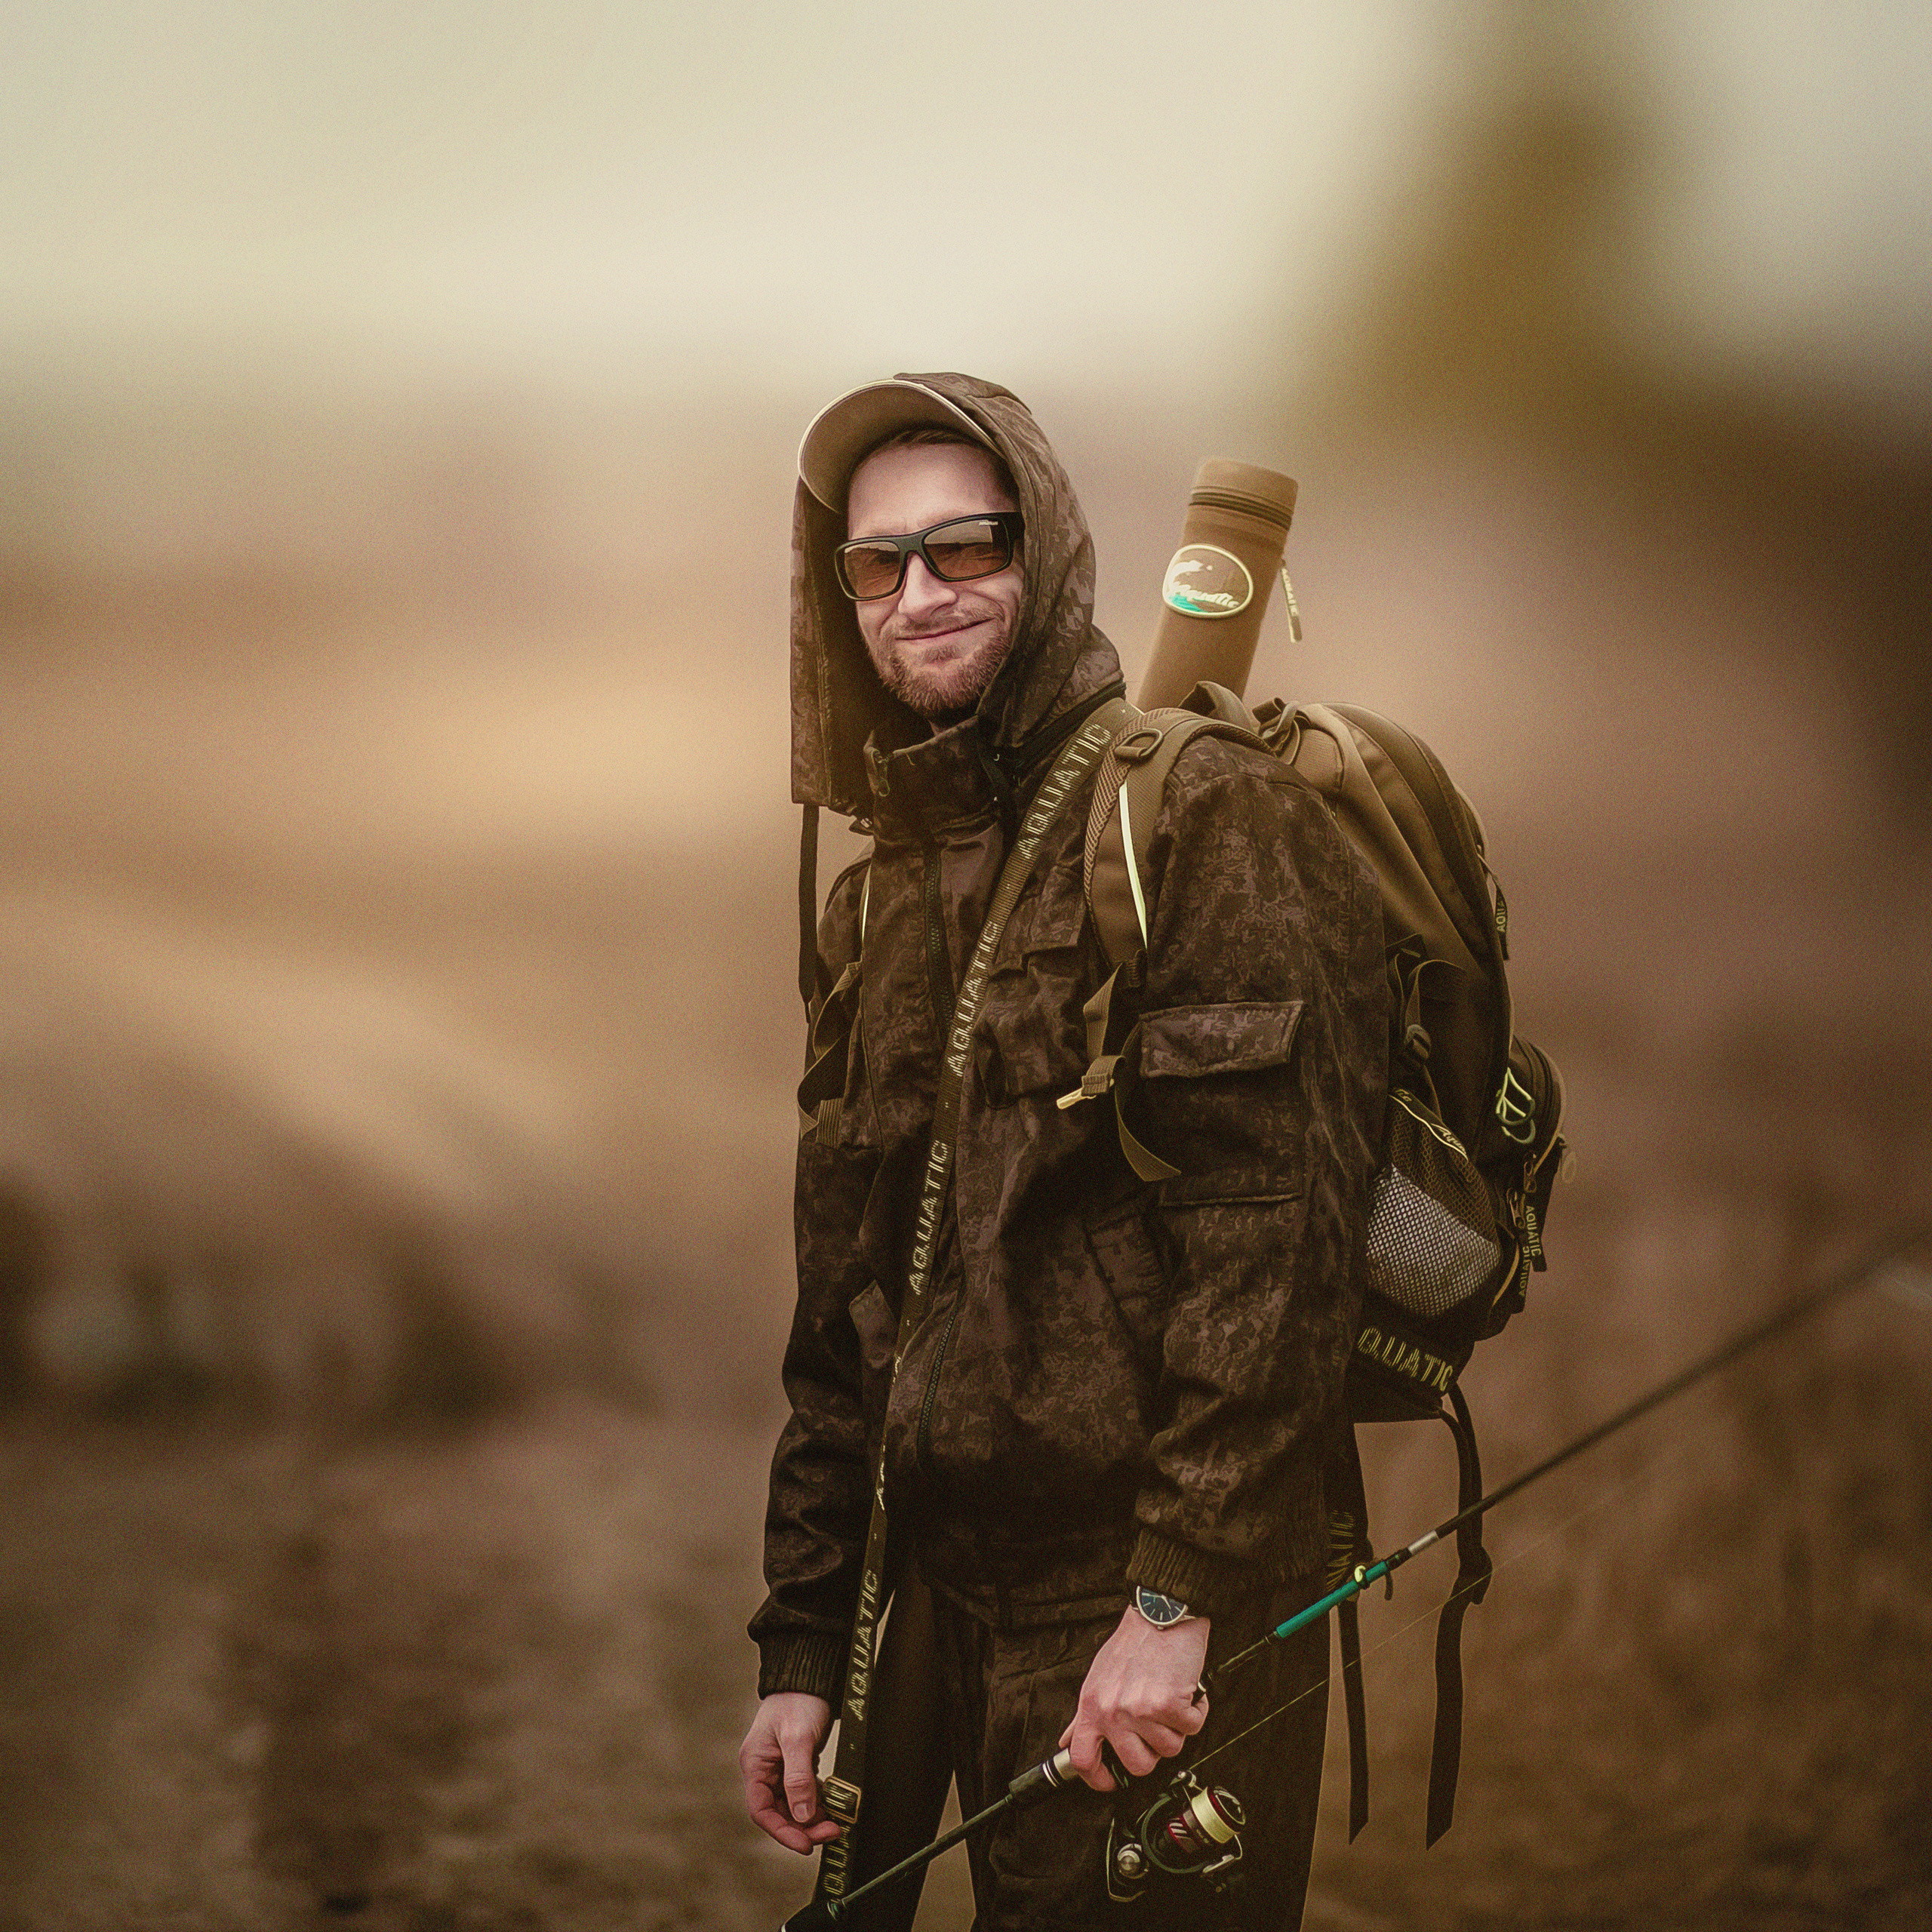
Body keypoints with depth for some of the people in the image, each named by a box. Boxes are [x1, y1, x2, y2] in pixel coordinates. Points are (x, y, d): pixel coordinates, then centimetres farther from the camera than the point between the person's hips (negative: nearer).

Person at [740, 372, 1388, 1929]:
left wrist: (1184, 1594, -23)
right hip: (961, 1594, 7)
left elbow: (1275, 1233, -18)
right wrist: (805, 1646, 14)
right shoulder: (879, 899, 15)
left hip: (1168, 1629, -7)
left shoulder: (1205, 821, -9)